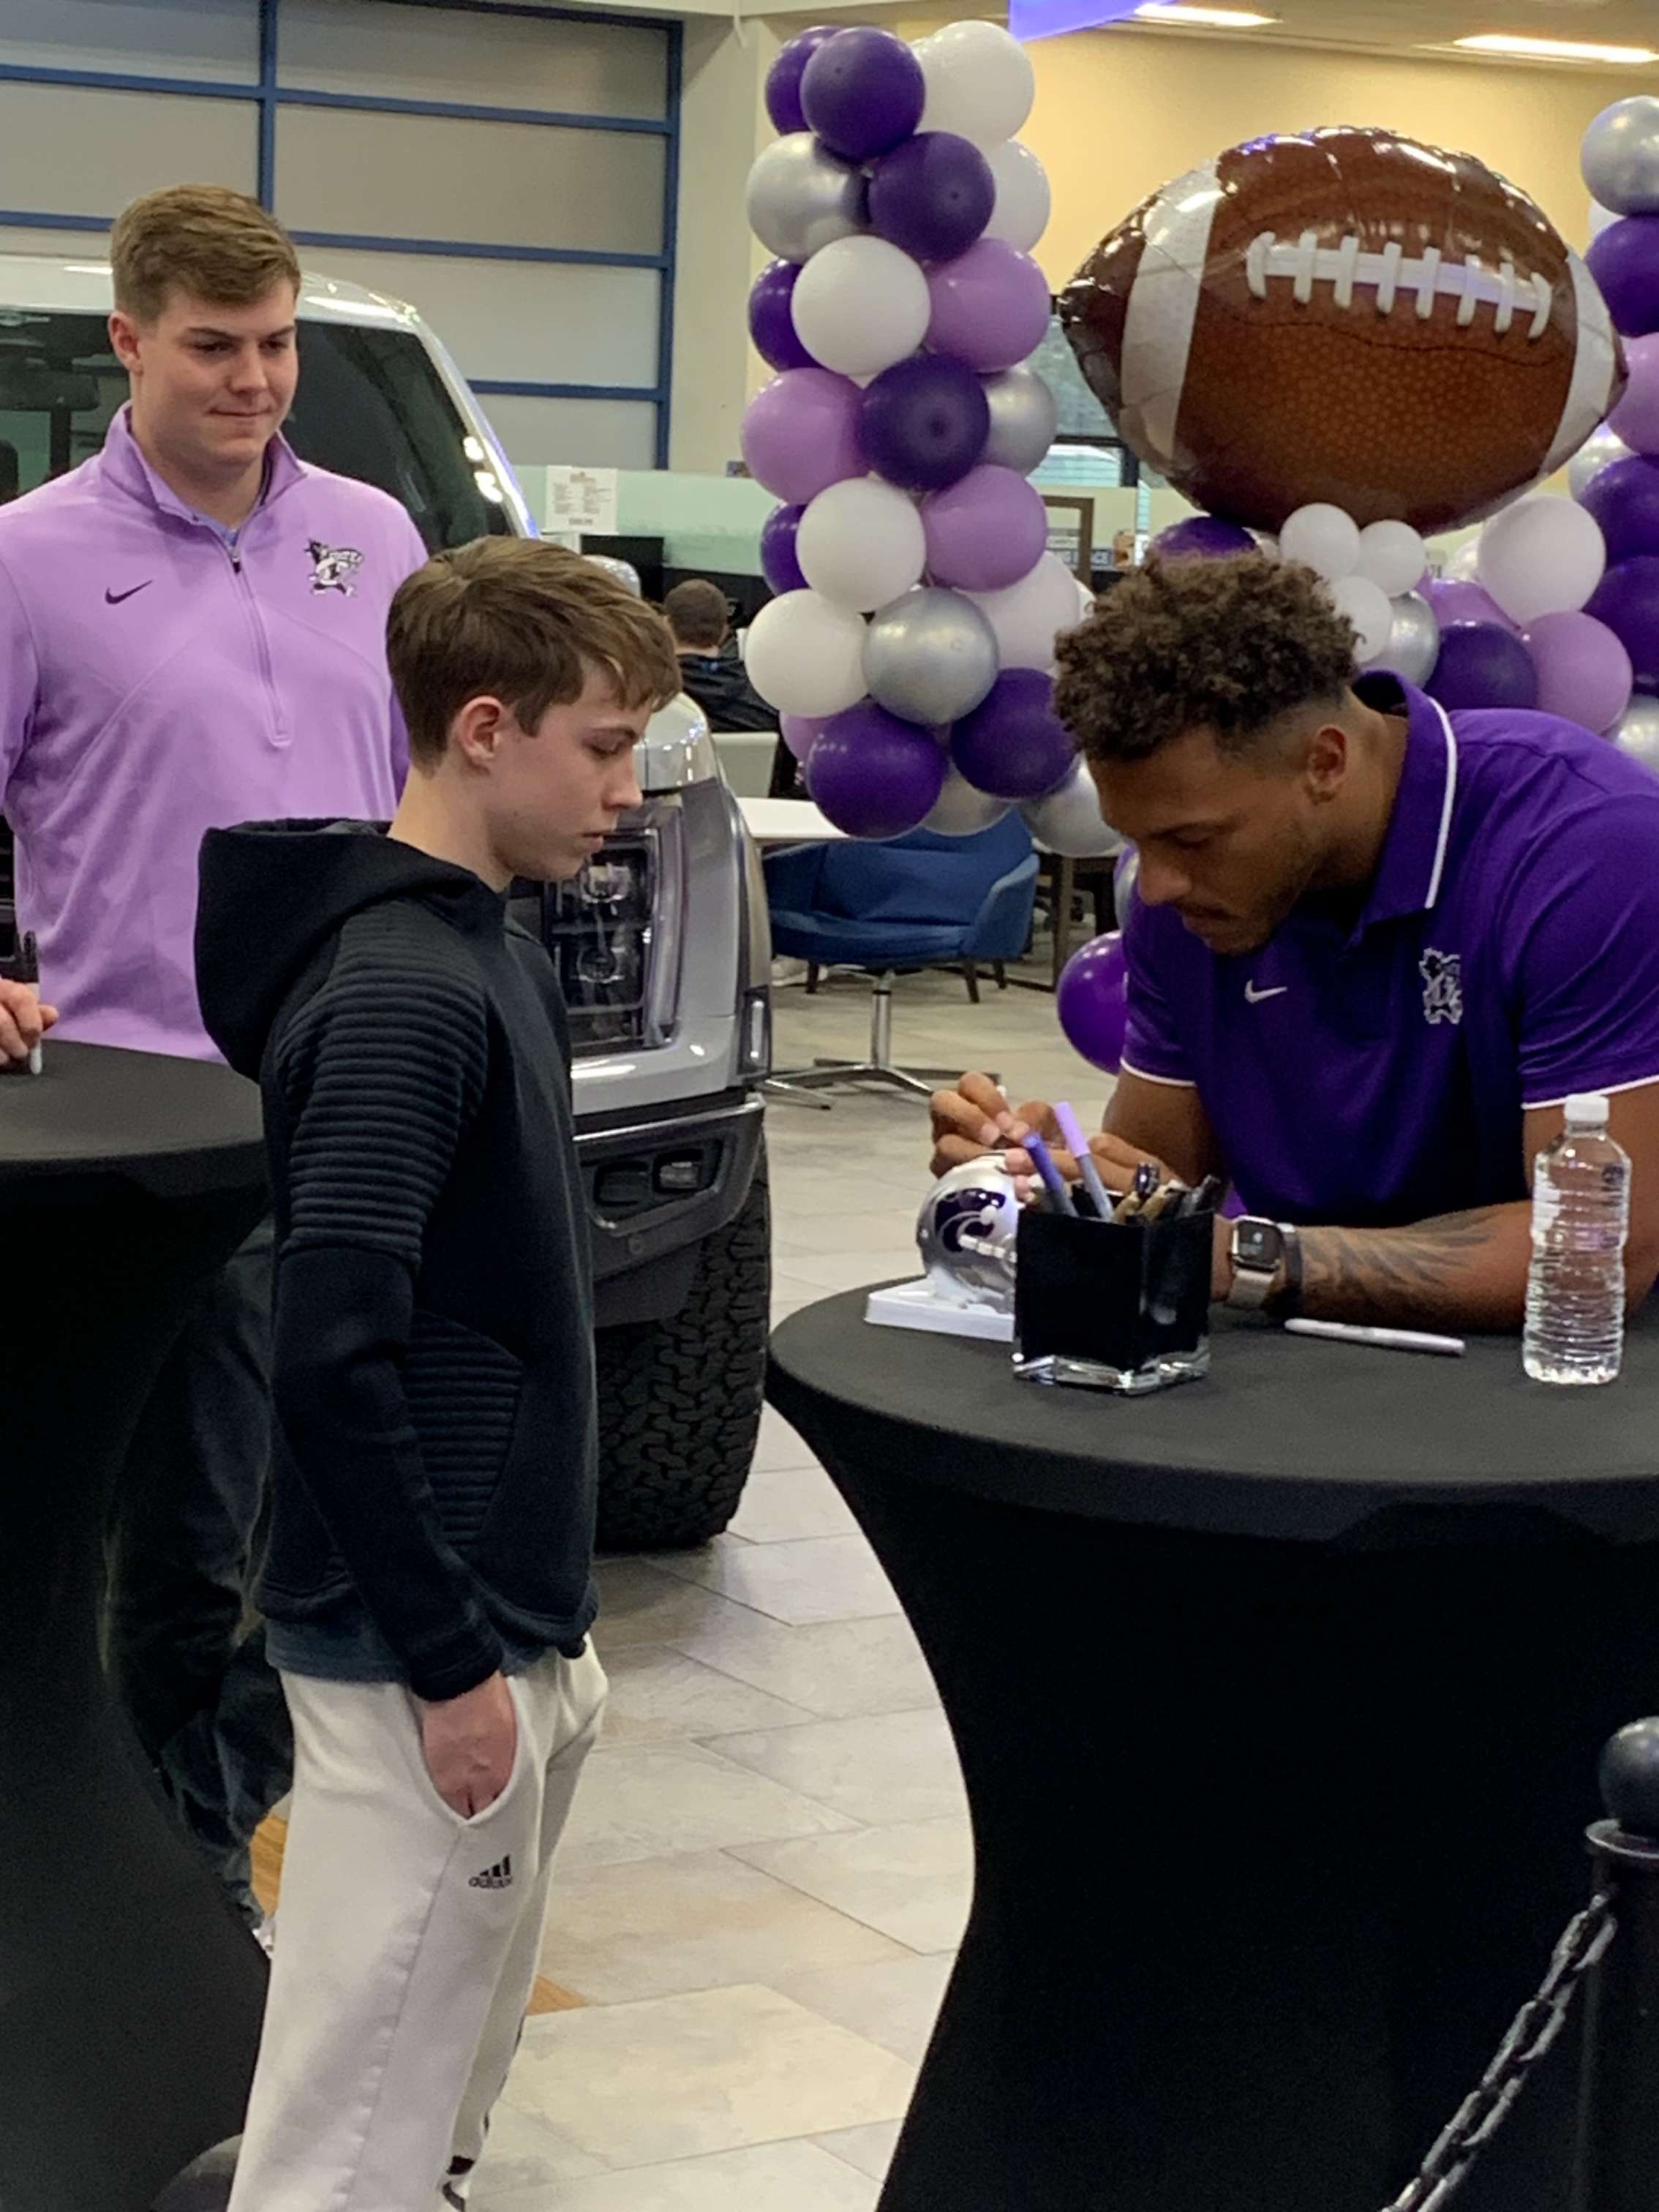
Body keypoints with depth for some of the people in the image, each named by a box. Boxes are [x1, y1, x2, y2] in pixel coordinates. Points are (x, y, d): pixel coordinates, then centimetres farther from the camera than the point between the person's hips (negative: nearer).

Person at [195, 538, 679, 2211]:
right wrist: (449, 1661, -21)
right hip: (419, 1642, -10)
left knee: (454, 2059, 21)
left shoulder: (487, 948, 10)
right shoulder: (400, 992, -20)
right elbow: (332, 1359, -25)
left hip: (508, 1606, 10)